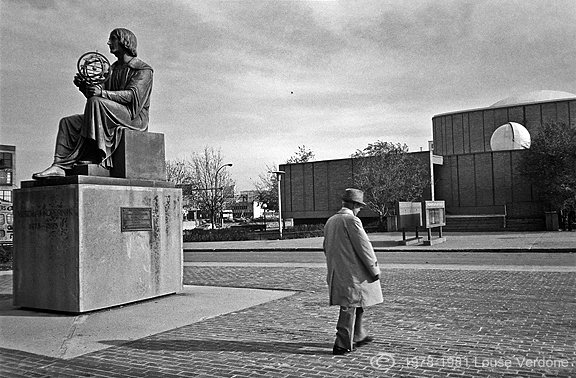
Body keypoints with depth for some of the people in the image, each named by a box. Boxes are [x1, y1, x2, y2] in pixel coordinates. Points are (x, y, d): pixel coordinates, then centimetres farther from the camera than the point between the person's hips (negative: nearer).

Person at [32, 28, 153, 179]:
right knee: (68, 122, -5)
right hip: (110, 118, 8)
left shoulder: (143, 70, -1)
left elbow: (132, 95, -18)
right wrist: (84, 86, -5)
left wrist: (102, 93, -30)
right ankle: (59, 166, -21)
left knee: (96, 102, -31)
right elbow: (96, 94, 16)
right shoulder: (111, 69, 24)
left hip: (134, 118, -8)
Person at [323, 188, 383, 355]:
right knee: (349, 307, -2)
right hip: (352, 272, -9)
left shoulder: (330, 221, 12)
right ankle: (342, 345, 1)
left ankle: (358, 336, 32)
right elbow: (364, 246, -15)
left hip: (336, 272, 9)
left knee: (357, 304, 20)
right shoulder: (352, 220, -14)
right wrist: (374, 269, -7)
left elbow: (326, 247, 19)